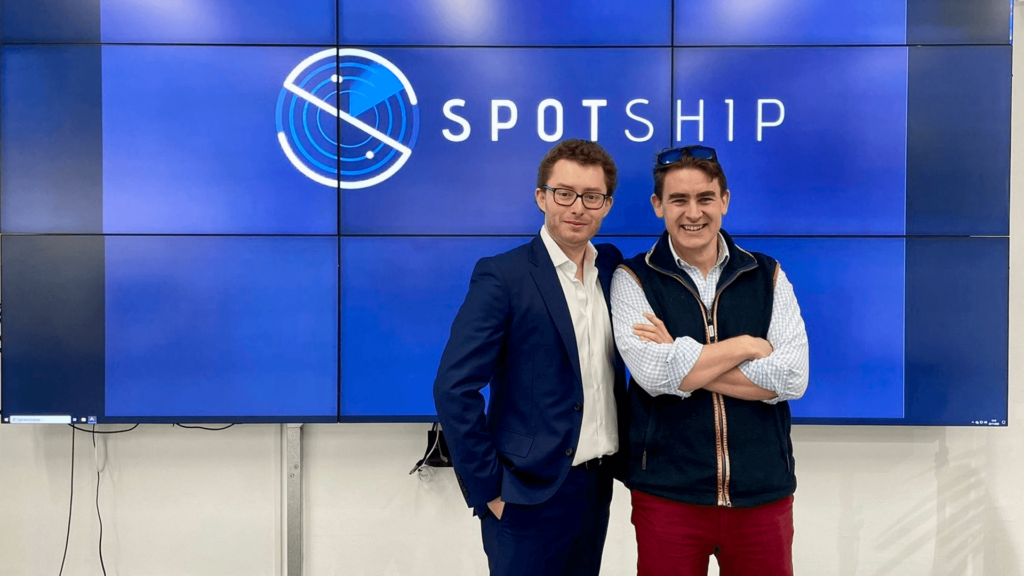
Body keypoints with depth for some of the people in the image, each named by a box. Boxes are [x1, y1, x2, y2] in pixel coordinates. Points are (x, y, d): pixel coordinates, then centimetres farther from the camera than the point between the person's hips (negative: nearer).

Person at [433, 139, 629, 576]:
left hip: (599, 486, 6)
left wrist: (623, 457, 4)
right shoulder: (502, 276, -14)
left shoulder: (613, 268, 4)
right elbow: (454, 389, -17)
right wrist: (487, 490, -14)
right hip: (530, 494, -5)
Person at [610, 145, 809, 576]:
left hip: (763, 491, 2)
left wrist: (682, 362, -13)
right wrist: (749, 345, -9)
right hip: (667, 492, -2)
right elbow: (653, 374, -17)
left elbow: (792, 378, -8)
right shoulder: (633, 279, -3)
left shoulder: (768, 276, 3)